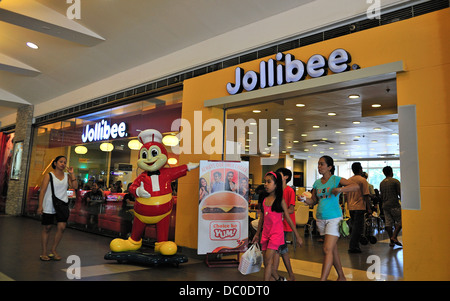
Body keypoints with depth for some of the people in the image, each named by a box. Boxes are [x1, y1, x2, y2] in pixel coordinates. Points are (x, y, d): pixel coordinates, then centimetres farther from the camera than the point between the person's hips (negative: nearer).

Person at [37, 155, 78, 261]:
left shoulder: (67, 176, 9)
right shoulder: (49, 176, -1)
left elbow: (75, 186, -3)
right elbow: (42, 191, -4)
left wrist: (72, 174, -8)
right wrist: (40, 206, -9)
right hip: (49, 206, -3)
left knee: (61, 227, -4)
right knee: (47, 228, 6)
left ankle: (53, 250, 12)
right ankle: (44, 252, 17)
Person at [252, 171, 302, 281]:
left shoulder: (280, 201, -5)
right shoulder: (264, 200, 8)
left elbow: (288, 219, -1)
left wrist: (297, 236, 1)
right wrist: (257, 234, 23)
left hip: (276, 233, -5)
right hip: (265, 233, 5)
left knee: (268, 260, -12)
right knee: (267, 263, 9)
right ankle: (280, 279, 32)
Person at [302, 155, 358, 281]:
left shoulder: (336, 179, -6)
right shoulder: (317, 183, 10)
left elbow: (355, 186, -17)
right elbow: (313, 201, 11)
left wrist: (340, 189, -30)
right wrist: (304, 199, -9)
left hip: (333, 218, -6)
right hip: (321, 218, 6)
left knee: (327, 249, -12)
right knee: (333, 249, 16)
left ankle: (322, 279, -10)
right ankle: (341, 276, 30)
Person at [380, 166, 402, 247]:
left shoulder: (381, 183, 12)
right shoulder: (395, 181, -6)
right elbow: (400, 193, -8)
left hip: (385, 206, 6)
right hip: (394, 205, -6)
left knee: (389, 223, 5)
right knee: (400, 221, 4)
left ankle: (391, 241, 7)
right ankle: (394, 237, -9)